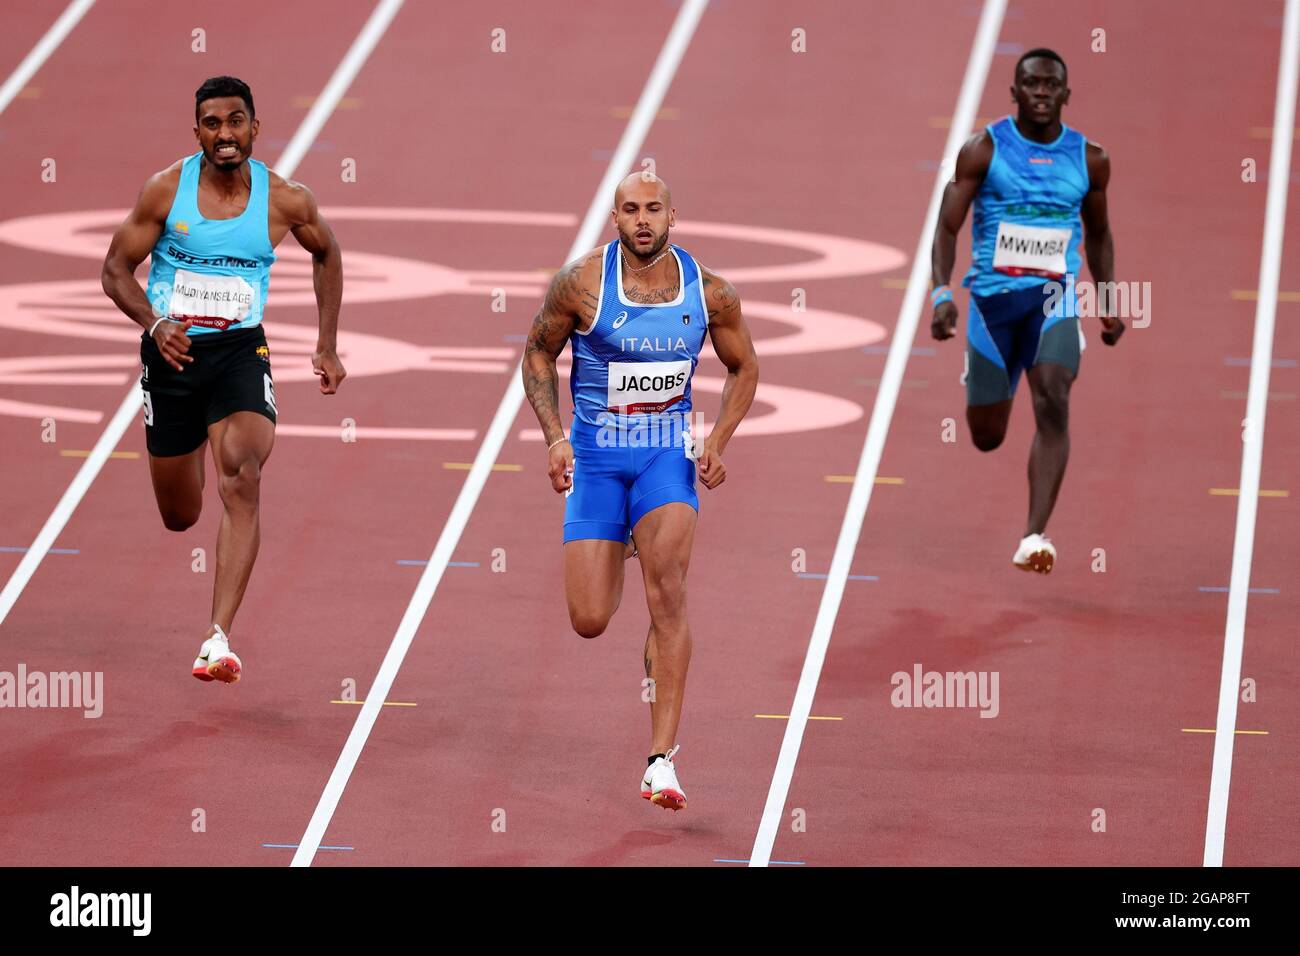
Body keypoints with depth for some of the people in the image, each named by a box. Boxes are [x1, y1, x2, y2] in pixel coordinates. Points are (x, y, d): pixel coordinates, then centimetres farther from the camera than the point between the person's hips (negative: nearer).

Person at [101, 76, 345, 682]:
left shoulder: (286, 201, -4)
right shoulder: (165, 191, -6)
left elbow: (326, 254, 16)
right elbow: (117, 270, -1)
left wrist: (327, 346, 13)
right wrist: (155, 324, -20)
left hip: (240, 351, -1)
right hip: (172, 353, 1)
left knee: (242, 483, -25)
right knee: (179, 517, 11)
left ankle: (219, 640, -30)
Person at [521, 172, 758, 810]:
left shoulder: (709, 292, -5)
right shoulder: (582, 282, -10)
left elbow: (743, 369, 11)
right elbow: (539, 353, 4)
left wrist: (717, 443, -3)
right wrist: (554, 437, -7)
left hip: (668, 453, 0)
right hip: (595, 455, 0)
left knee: (668, 595, -21)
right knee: (589, 621, -2)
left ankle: (662, 760, -18)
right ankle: (618, 548, 39)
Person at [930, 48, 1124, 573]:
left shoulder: (1089, 160, 5)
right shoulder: (984, 149, -3)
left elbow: (1098, 234, 20)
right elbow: (948, 226, -6)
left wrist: (1108, 302, 14)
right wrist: (941, 293, -18)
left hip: (1054, 296, 1)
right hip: (993, 294, -1)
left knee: (1052, 401, -24)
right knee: (986, 437, 7)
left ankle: (1034, 539, -28)